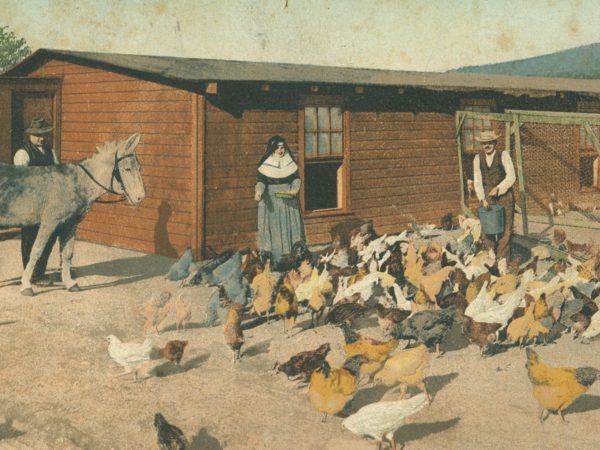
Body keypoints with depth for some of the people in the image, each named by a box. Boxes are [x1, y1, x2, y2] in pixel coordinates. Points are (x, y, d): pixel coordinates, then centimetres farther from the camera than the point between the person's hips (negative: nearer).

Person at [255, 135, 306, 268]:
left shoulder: (290, 162, 4)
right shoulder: (265, 164, -5)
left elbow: (296, 178, 8)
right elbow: (260, 180, -8)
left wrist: (294, 189, -12)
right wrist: (259, 191, -29)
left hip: (288, 199, 3)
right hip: (271, 200, -3)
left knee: (290, 224, -1)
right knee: (273, 226, -3)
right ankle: (274, 258, -2)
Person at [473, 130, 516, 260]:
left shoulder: (503, 155, -3)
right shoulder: (478, 159, 5)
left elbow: (511, 176, -7)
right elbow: (477, 181, 2)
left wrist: (498, 188, -17)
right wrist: (482, 198, -9)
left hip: (504, 195, -3)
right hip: (486, 197, 3)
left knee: (505, 229, -3)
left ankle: (502, 259, 1)